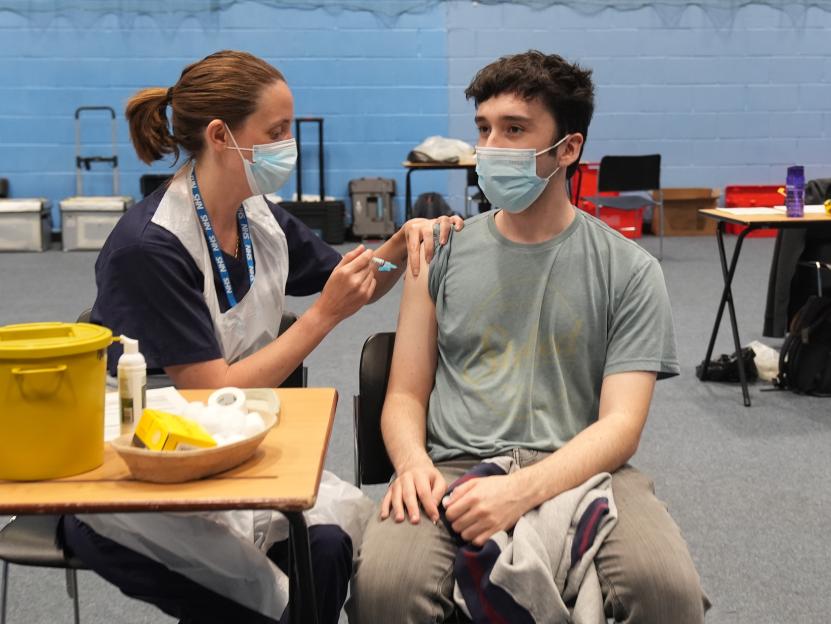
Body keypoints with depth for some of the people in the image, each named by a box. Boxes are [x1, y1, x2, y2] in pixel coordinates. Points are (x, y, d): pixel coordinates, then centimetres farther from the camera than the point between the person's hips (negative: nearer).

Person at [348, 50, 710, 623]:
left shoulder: (629, 271, 5)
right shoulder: (443, 253, 11)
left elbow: (620, 424, -3)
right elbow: (406, 394, 12)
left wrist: (522, 492, -21)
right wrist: (413, 462, -12)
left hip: (579, 472, 0)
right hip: (455, 469, 1)